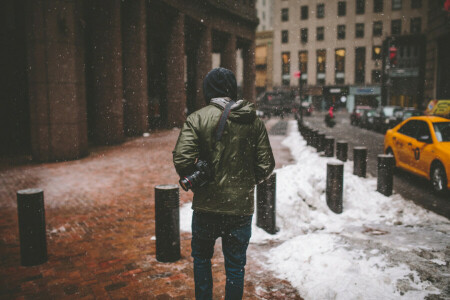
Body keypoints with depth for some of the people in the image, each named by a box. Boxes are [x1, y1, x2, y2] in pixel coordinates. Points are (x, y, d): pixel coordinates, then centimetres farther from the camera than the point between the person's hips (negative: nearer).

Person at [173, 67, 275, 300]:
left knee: (201, 258, 22)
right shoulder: (254, 121, 0)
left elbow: (182, 159, -19)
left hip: (207, 205, -1)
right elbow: (265, 165, -1)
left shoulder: (198, 118, -9)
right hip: (242, 207, 2)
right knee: (235, 266, 15)